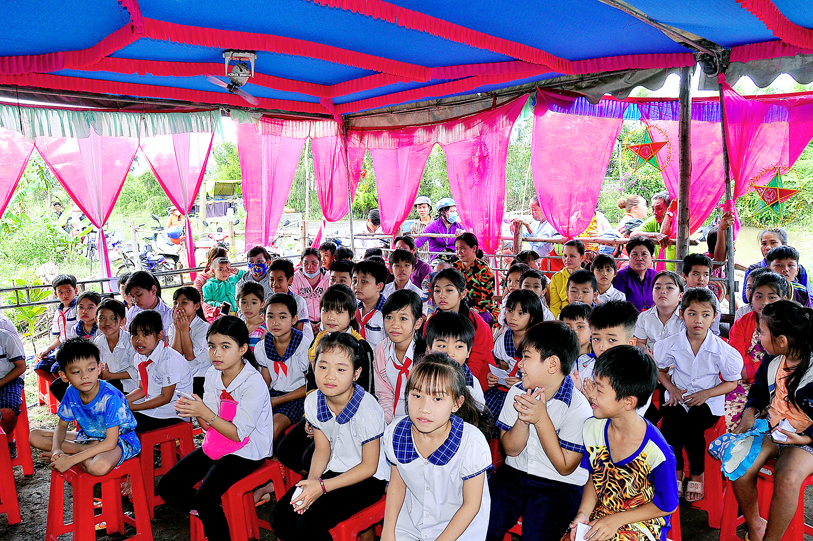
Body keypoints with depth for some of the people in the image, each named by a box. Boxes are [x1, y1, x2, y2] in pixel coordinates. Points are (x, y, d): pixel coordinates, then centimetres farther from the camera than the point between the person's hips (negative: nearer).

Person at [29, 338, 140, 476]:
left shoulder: (110, 397, -28)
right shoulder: (71, 393, -10)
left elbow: (111, 442, -29)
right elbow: (62, 425, 6)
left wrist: (71, 460, -30)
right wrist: (56, 449, -16)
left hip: (119, 439, -8)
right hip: (89, 436, 8)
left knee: (99, 467, -41)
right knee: (34, 436, -3)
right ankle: (88, 449, -13)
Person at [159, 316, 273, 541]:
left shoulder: (254, 383, -21)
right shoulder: (212, 375, 0)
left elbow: (238, 433, -21)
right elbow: (209, 425, 1)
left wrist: (205, 413, -28)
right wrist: (195, 411, -21)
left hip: (245, 452, -8)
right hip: (215, 446, 8)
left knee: (204, 498, -25)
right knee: (167, 487, 2)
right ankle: (217, 515, 15)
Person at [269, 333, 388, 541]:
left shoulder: (367, 410, -27)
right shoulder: (313, 401, -7)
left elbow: (369, 467, -17)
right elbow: (322, 448, 4)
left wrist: (322, 486, -21)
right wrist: (312, 481, -15)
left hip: (368, 479, -6)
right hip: (333, 470, 6)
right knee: (279, 517, -6)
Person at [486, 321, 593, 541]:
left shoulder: (578, 407, -15)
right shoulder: (518, 393, 1)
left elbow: (565, 467, -13)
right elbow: (510, 449, 2)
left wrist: (541, 418, -21)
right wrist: (523, 418, -18)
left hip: (560, 485, -3)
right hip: (515, 473, 4)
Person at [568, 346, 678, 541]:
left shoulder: (658, 452, -25)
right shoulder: (592, 428, -9)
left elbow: (667, 506, -9)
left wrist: (616, 520, -12)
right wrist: (583, 513, -8)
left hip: (641, 523, -5)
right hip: (600, 512, 5)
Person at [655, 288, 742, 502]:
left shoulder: (721, 349, -10)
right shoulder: (671, 344, -5)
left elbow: (731, 382, 0)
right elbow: (661, 369, 13)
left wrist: (706, 393, -14)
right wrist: (671, 388, -5)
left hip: (708, 401, -2)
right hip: (679, 397, 2)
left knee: (692, 425, -29)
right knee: (669, 423, -26)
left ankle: (697, 474, 0)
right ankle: (676, 472, 1)